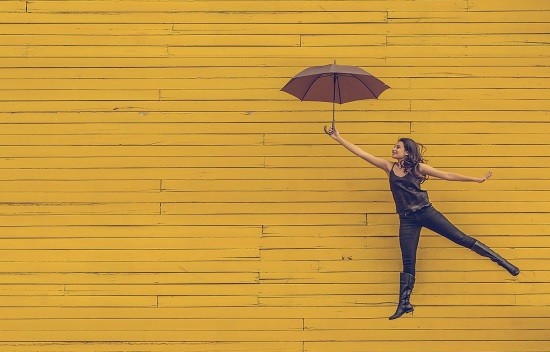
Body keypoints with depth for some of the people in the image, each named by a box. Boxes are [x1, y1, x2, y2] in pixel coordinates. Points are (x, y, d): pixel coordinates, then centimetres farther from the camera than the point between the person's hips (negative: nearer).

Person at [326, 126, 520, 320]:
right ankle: (404, 304, 8)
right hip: (407, 220, 2)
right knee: (408, 262, 2)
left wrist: (476, 179, -1)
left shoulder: (418, 167, 2)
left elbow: (448, 176, 2)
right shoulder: (389, 167, 8)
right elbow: (361, 152, 6)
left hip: (426, 212, -2)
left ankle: (503, 262, 5)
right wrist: (338, 138, 2)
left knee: (461, 238, -3)